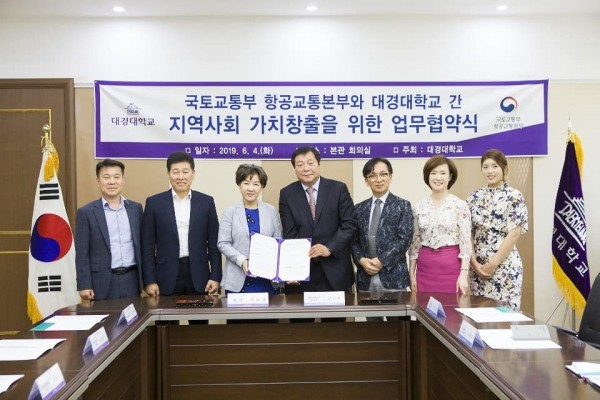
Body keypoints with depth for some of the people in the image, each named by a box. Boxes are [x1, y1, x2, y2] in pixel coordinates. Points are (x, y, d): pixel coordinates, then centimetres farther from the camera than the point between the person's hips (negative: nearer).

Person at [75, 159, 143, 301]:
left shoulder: (136, 208, 9)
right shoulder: (86, 212, -1)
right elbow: (82, 254, -3)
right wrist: (84, 285, -9)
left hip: (131, 279, 3)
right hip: (102, 283, -3)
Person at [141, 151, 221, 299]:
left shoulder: (206, 202, 4)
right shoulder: (154, 202, 1)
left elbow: (213, 243, 5)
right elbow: (148, 245, 1)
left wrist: (215, 277, -1)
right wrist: (149, 280, -5)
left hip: (198, 276, 1)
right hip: (167, 277, -1)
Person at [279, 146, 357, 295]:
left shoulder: (338, 189, 0)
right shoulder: (287, 194, 3)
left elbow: (350, 224, -3)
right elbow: (289, 234, -1)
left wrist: (330, 248, -15)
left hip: (334, 270, 0)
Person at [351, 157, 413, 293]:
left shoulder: (402, 205, 1)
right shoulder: (359, 208, 12)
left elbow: (404, 238, -8)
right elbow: (354, 240, 10)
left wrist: (381, 261, -14)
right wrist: (361, 260, -9)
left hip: (393, 277, -3)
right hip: (365, 278, 3)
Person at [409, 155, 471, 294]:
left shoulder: (460, 205, -4)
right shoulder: (419, 207, 6)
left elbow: (466, 243, -6)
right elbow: (415, 242, 9)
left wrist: (463, 274, -12)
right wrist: (412, 274, 6)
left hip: (451, 265, -3)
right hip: (425, 267, 3)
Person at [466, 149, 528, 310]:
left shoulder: (514, 196, -4)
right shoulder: (475, 197, 8)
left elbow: (514, 235, -11)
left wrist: (493, 264, -13)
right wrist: (474, 262, -5)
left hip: (505, 265, -4)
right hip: (478, 266, 4)